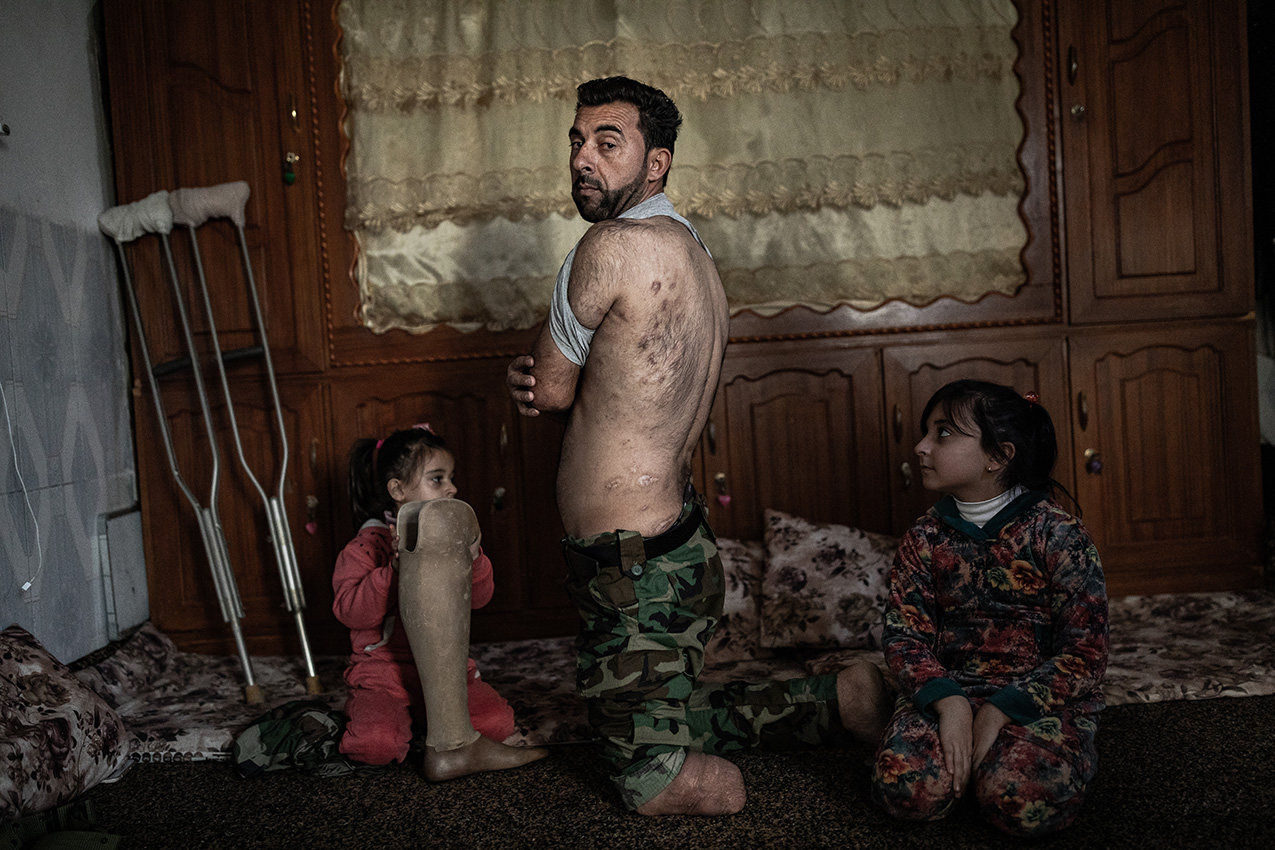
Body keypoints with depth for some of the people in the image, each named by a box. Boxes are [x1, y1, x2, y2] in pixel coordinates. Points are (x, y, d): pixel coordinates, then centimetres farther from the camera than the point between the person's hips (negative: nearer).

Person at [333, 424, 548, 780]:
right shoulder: (368, 546, -4)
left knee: (497, 721, -20)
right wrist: (395, 570, -25)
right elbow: (350, 611, -15)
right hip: (385, 669, -4)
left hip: (446, 668, 4)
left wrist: (471, 557, -13)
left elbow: (479, 597, 6)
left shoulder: (451, 535, 11)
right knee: (376, 743, -31)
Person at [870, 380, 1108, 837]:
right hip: (948, 688, 2)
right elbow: (904, 632, -1)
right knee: (906, 789, -24)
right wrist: (947, 700, -20)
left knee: (1021, 800, -30)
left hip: (1042, 695, -2)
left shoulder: (1056, 534, -7)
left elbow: (1085, 650, -9)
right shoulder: (924, 538, 4)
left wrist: (1001, 710, -17)